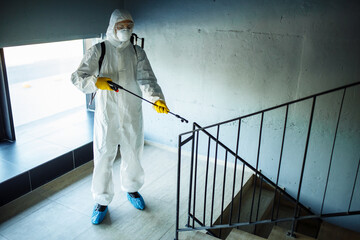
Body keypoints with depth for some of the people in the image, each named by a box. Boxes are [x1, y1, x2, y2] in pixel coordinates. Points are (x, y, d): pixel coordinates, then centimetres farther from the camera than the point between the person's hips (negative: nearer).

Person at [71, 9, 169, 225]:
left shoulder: (137, 52, 4)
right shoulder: (98, 51, -2)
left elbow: (146, 80, -8)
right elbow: (77, 77, -6)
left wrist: (157, 99, -28)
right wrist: (97, 82, -28)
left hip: (132, 115, 2)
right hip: (107, 115, -2)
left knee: (133, 155, 16)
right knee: (103, 158, 3)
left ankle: (131, 189, 42)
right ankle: (102, 201, 23)